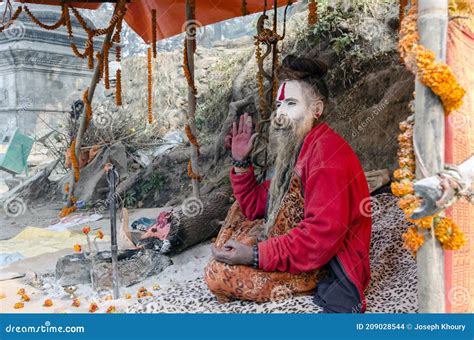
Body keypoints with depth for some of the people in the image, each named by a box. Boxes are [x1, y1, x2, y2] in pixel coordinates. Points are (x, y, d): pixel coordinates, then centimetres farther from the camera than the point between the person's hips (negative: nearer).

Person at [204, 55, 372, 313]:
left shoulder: (327, 153, -21)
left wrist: (256, 255, -26)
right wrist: (240, 161, 1)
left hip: (327, 269, -10)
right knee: (240, 208, 19)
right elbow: (256, 206, 12)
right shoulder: (294, 150, 12)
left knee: (219, 275, -19)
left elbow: (323, 235, -29)